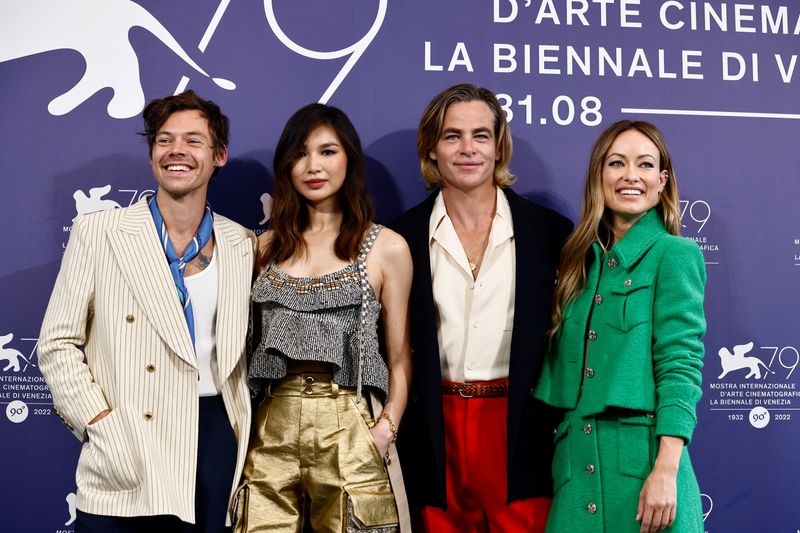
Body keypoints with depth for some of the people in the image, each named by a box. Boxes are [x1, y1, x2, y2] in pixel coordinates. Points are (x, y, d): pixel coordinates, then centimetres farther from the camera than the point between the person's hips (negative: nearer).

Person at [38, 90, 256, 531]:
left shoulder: (243, 245, 7)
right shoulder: (97, 231, -1)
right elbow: (58, 344, -2)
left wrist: (247, 437, 6)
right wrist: (102, 427, -12)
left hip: (217, 440, 3)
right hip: (128, 456, -2)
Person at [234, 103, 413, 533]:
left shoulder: (386, 248, 1)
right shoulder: (268, 246, 10)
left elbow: (401, 357, 2)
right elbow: (253, 342, 15)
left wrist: (386, 429, -11)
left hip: (348, 429, -2)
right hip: (272, 429, 3)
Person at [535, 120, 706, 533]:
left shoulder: (674, 254, -4)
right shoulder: (582, 259, 12)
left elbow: (681, 365, -11)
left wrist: (666, 471, -19)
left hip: (641, 453, -5)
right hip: (575, 458, 5)